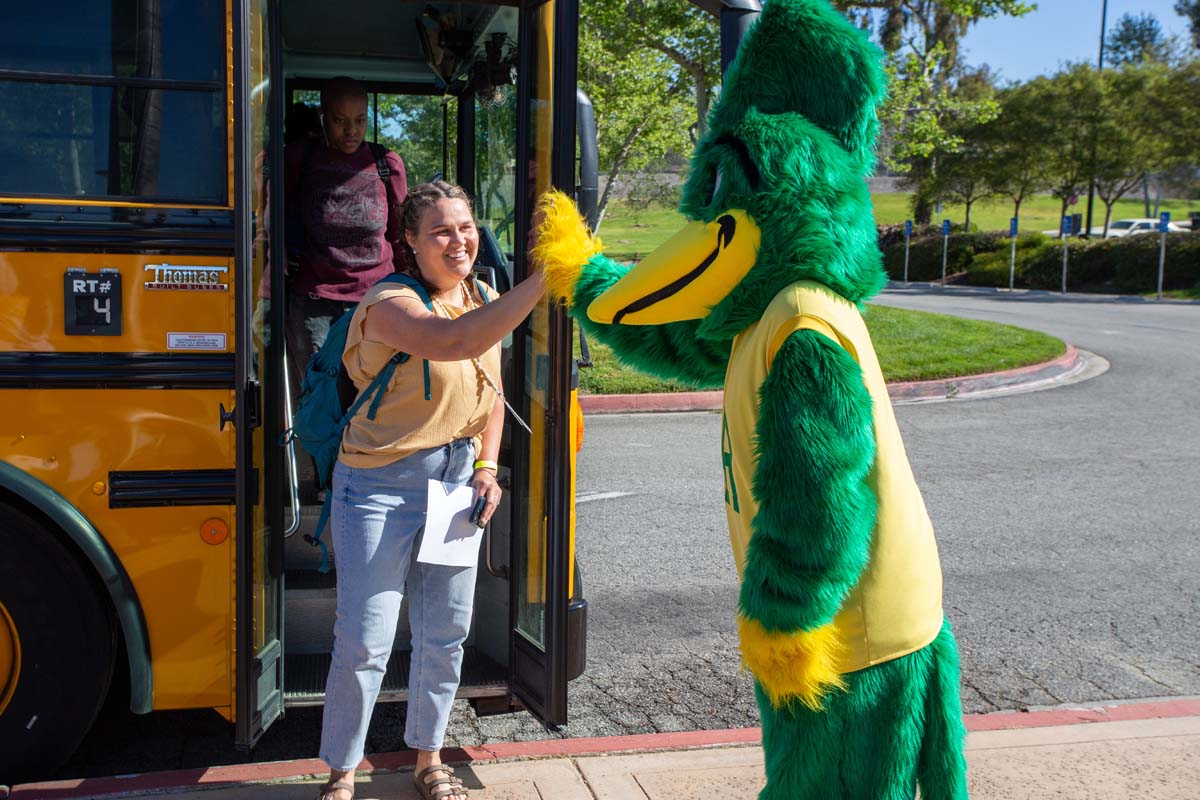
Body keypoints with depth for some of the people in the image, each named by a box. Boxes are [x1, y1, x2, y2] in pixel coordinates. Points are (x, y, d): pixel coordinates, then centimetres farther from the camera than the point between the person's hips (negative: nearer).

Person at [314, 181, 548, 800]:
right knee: (364, 642, -1)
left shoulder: (479, 300, 5)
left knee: (445, 634, 13)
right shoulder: (391, 303, -17)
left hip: (454, 479, 6)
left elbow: (492, 395, 17)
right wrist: (544, 278, -45)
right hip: (381, 487, -6)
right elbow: (454, 341, -40)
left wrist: (487, 465, 2)